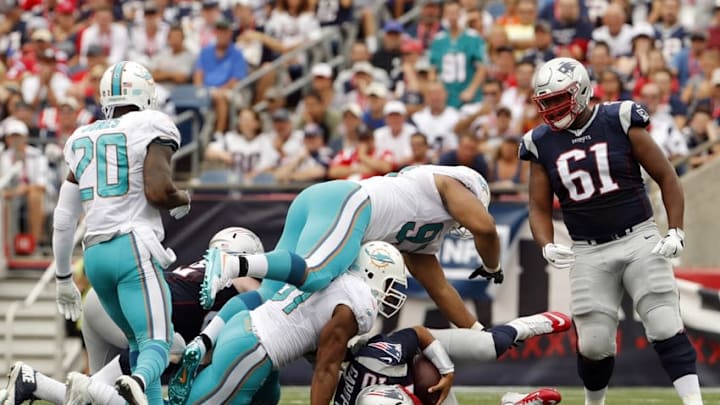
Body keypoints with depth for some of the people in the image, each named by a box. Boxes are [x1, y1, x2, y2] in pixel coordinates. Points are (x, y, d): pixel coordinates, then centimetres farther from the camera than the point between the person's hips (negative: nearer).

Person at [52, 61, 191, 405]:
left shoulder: (82, 140, 19)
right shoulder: (152, 128, 1)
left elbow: (63, 219, 18)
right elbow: (158, 191, -13)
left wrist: (63, 278, 26)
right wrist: (183, 201, 10)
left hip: (95, 254, 6)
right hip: (133, 248, -6)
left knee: (138, 341, 20)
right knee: (156, 343, -16)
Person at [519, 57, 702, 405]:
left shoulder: (620, 122, -6)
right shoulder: (542, 144, 2)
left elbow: (666, 177, -1)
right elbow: (540, 207, 7)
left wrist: (676, 232, -8)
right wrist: (547, 246, -13)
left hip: (638, 240, -2)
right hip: (589, 254, 2)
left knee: (665, 328, -13)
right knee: (593, 345, 0)